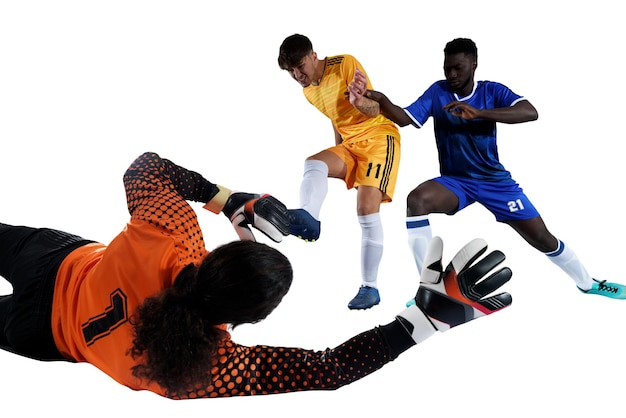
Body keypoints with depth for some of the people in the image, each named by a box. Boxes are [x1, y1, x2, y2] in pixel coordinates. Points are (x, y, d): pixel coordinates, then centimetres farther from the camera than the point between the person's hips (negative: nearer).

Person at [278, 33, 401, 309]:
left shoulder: (345, 64, -13)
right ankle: (307, 219, -50)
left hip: (379, 137, -7)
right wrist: (340, 155, 20)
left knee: (367, 209, -17)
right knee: (313, 164, -23)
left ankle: (370, 287, -12)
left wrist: (362, 101, -39)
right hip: (350, 144, 7)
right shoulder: (308, 91, 9)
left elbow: (373, 110, -17)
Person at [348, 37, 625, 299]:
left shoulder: (492, 91, -8)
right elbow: (404, 118, -14)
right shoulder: (438, 92, -4)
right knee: (416, 200, -31)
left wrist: (478, 112, -37)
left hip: (495, 180, 0)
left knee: (543, 239, 2)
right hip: (454, 181, 0)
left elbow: (530, 113, -25)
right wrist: (380, 99, -35)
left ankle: (587, 283, 31)